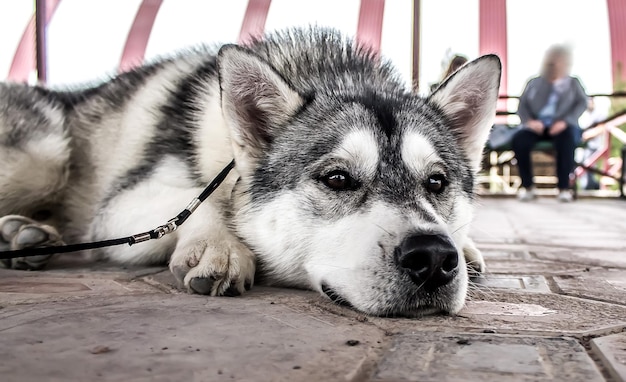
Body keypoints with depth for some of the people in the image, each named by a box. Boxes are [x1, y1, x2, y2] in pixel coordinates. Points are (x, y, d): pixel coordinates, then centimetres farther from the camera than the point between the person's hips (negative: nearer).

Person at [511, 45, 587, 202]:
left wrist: (565, 121, -16)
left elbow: (582, 104, 4)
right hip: (537, 126, 1)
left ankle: (564, 188, -25)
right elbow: (522, 105, 10)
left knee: (566, 141, -37)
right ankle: (527, 186, -21)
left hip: (562, 126, -1)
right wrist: (529, 121, -14)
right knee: (518, 140, -32)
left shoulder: (573, 83, 20)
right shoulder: (534, 83, 22)